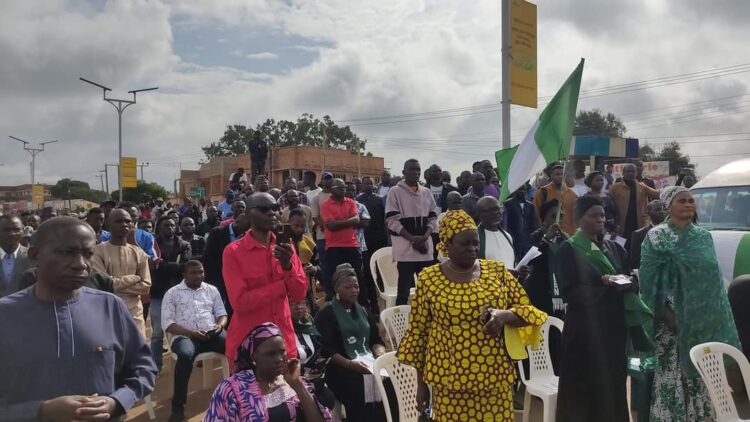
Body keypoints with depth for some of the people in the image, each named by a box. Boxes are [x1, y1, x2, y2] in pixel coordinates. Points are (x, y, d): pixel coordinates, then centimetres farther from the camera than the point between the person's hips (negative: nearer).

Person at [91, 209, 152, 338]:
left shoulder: (139, 253, 9)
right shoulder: (98, 251, -3)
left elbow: (145, 286, 1)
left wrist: (116, 284, -9)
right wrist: (134, 278, -6)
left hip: (134, 313, 4)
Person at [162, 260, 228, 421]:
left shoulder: (212, 290, 20)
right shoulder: (172, 293, 10)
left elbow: (222, 313, 19)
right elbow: (167, 323, 1)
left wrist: (220, 325, -6)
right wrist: (191, 333, -13)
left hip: (212, 334, 3)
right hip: (185, 336, -2)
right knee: (186, 355, -39)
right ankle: (178, 407, -28)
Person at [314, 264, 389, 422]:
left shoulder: (364, 311, 21)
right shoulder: (325, 315, 2)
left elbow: (376, 340, 18)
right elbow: (326, 350, -7)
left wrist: (381, 355, -4)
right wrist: (350, 364, -19)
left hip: (369, 360, 5)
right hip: (341, 367, -5)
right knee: (363, 382, -31)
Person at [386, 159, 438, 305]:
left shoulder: (426, 192, 13)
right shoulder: (395, 192, -2)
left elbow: (432, 218, 12)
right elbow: (392, 220, -8)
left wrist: (425, 237, -7)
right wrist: (412, 239, -14)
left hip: (426, 247, 5)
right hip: (405, 247, -5)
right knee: (404, 289, -4)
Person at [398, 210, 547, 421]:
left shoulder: (497, 271, 1)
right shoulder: (429, 279, -4)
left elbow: (527, 309, 4)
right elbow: (417, 332, 1)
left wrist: (506, 315, -18)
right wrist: (421, 383, 3)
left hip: (495, 377, 2)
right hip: (448, 379, -1)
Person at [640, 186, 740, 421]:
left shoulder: (703, 236, 9)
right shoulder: (656, 237, -4)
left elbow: (713, 277, 10)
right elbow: (649, 279, -7)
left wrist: (718, 313, 3)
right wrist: (665, 314, -13)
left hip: (704, 320, 4)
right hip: (674, 319, -4)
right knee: (673, 376, -2)